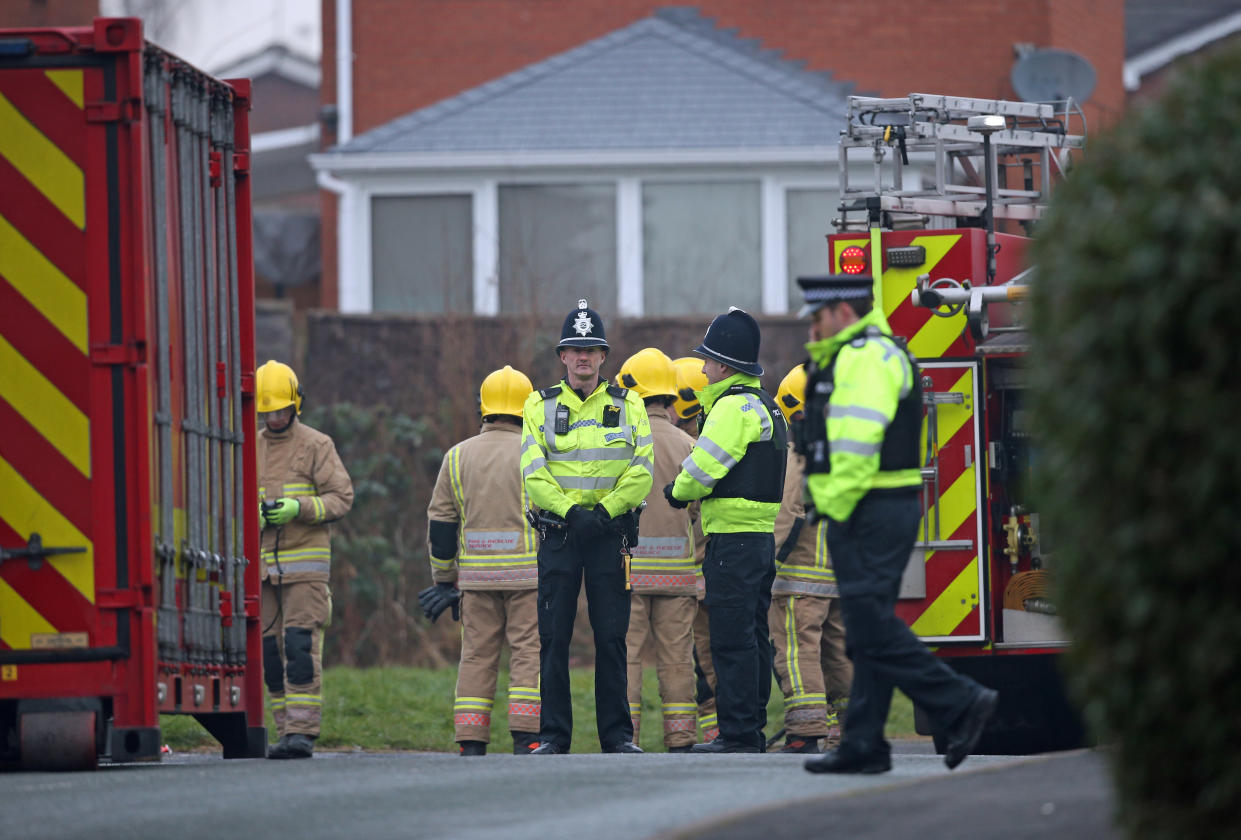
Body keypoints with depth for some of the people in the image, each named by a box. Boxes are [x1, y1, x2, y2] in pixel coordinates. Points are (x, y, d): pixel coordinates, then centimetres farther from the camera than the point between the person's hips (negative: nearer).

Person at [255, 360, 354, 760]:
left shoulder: (317, 446, 0)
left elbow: (342, 498, -4)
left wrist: (298, 508, -19)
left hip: (306, 562, -5)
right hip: (263, 565, 5)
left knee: (301, 648, -12)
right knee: (270, 650, 3)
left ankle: (303, 733, -13)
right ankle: (286, 729, 9)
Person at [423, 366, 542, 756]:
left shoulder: (458, 456, 7)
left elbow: (440, 523, 8)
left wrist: (444, 580, 14)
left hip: (476, 573, 3)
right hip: (528, 572, -3)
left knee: (476, 657, 6)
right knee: (528, 653, -1)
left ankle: (470, 744, 1)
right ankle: (525, 738, -9)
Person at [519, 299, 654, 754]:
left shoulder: (627, 405, 8)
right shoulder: (540, 406, 7)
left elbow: (641, 471, -1)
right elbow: (533, 472, -3)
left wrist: (605, 511, -13)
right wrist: (571, 512, -15)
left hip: (610, 533, 0)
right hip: (557, 533, 0)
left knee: (611, 638, 0)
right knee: (554, 638, -1)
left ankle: (617, 734, 5)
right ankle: (554, 735, 3)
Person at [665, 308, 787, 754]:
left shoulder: (734, 407, -13)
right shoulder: (765, 406, 19)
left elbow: (704, 468, -17)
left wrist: (678, 492, 1)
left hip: (733, 536, -10)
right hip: (762, 535, 10)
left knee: (732, 641, -9)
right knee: (753, 638, 12)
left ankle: (738, 734, -10)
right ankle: (753, 730, 15)